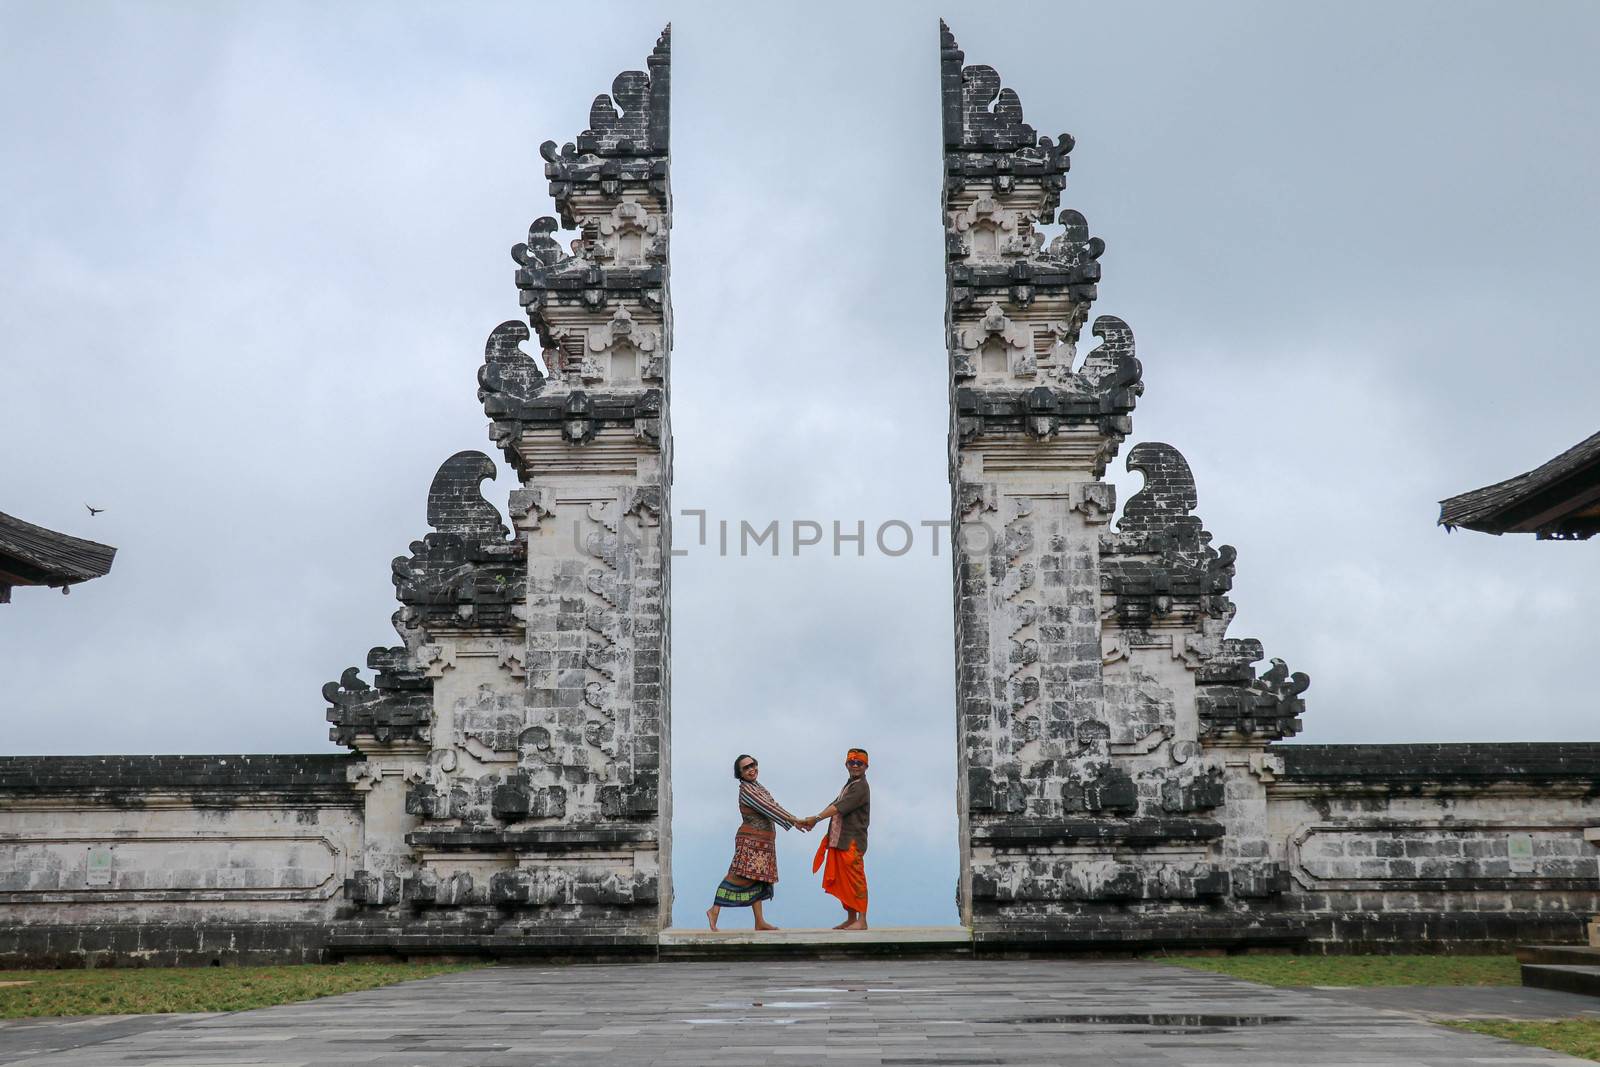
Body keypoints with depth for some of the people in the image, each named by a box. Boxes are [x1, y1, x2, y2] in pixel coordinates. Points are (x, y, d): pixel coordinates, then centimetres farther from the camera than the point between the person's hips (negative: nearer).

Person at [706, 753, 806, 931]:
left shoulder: (758, 787, 15)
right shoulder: (746, 790, -14)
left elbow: (774, 806, 15)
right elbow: (769, 808, -20)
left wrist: (798, 822, 8)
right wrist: (796, 821, -20)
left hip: (762, 842, 9)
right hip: (751, 840, -9)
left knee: (757, 880, 7)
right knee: (741, 877, -13)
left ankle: (760, 922, 7)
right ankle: (714, 910, -10)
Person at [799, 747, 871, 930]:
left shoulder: (860, 787, -10)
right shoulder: (849, 786, 22)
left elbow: (839, 808, -20)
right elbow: (834, 806, 14)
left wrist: (816, 818, -25)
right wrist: (812, 820, 0)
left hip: (853, 841, -10)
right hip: (839, 841, 10)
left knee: (855, 879, -9)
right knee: (843, 881, 12)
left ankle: (861, 920, -7)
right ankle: (851, 919, 19)